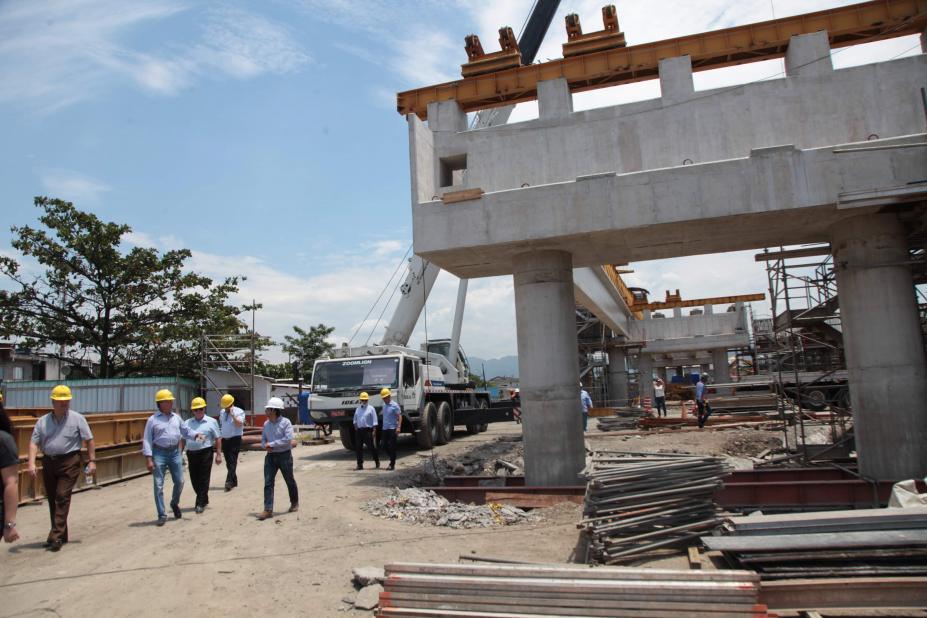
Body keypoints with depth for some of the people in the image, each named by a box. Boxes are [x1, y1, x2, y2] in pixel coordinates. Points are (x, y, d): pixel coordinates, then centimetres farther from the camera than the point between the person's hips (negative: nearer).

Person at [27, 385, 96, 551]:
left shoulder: (77, 419, -1)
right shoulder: (42, 421, 8)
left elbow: (89, 440, 0)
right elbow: (34, 443, 2)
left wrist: (92, 461, -5)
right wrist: (31, 463, -12)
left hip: (69, 462, -4)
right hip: (48, 462, 5)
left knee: (62, 497, -12)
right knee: (52, 500, 12)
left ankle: (56, 536, -10)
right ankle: (61, 534, 25)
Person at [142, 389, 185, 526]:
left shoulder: (176, 418, 9)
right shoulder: (153, 420, -4)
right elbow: (147, 440, -6)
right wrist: (149, 459, -12)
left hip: (175, 452, 4)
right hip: (159, 453, -3)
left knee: (179, 482, 8)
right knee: (158, 485, 0)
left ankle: (175, 503, 35)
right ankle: (162, 515, 9)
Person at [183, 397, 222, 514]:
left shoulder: (211, 422, 3)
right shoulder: (187, 423, 13)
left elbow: (218, 438, 1)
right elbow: (183, 439, 9)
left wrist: (218, 454, -3)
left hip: (205, 453, -4)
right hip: (191, 453, 4)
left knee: (204, 479, -3)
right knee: (194, 479, 10)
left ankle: (201, 503, 5)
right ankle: (204, 500, 29)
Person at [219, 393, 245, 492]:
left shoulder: (239, 412, -6)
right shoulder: (222, 412, 11)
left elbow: (239, 424, -19)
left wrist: (233, 415, -25)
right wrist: (219, 437, 21)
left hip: (235, 440, -6)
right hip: (224, 439, 6)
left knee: (232, 461, -13)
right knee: (228, 462, 11)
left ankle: (229, 482, -18)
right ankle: (234, 481, 21)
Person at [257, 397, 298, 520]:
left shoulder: (285, 422, -13)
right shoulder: (266, 424, 6)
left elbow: (288, 440, -22)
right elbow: (263, 440, 13)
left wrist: (271, 444, -19)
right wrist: (265, 446, -10)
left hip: (284, 455, -5)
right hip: (270, 456, 5)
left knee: (290, 481, 11)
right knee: (268, 483, -4)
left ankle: (294, 503, 31)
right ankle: (268, 510, -3)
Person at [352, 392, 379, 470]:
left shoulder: (371, 408, -1)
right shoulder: (358, 409, 16)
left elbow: (374, 420, -5)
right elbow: (355, 419, 24)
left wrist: (374, 430, -11)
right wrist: (355, 427, 11)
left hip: (368, 430, -5)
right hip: (359, 430, 5)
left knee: (372, 447, 0)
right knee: (358, 448, 4)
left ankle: (377, 462, 16)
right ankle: (360, 465, 10)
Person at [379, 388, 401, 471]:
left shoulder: (395, 405, -9)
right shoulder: (384, 406, 14)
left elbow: (400, 417, -14)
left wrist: (398, 427, -24)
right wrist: (383, 426, 16)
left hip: (392, 429, -7)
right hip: (385, 429, 7)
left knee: (392, 447, -3)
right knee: (385, 445, 8)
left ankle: (392, 464, 2)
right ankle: (392, 459, 27)